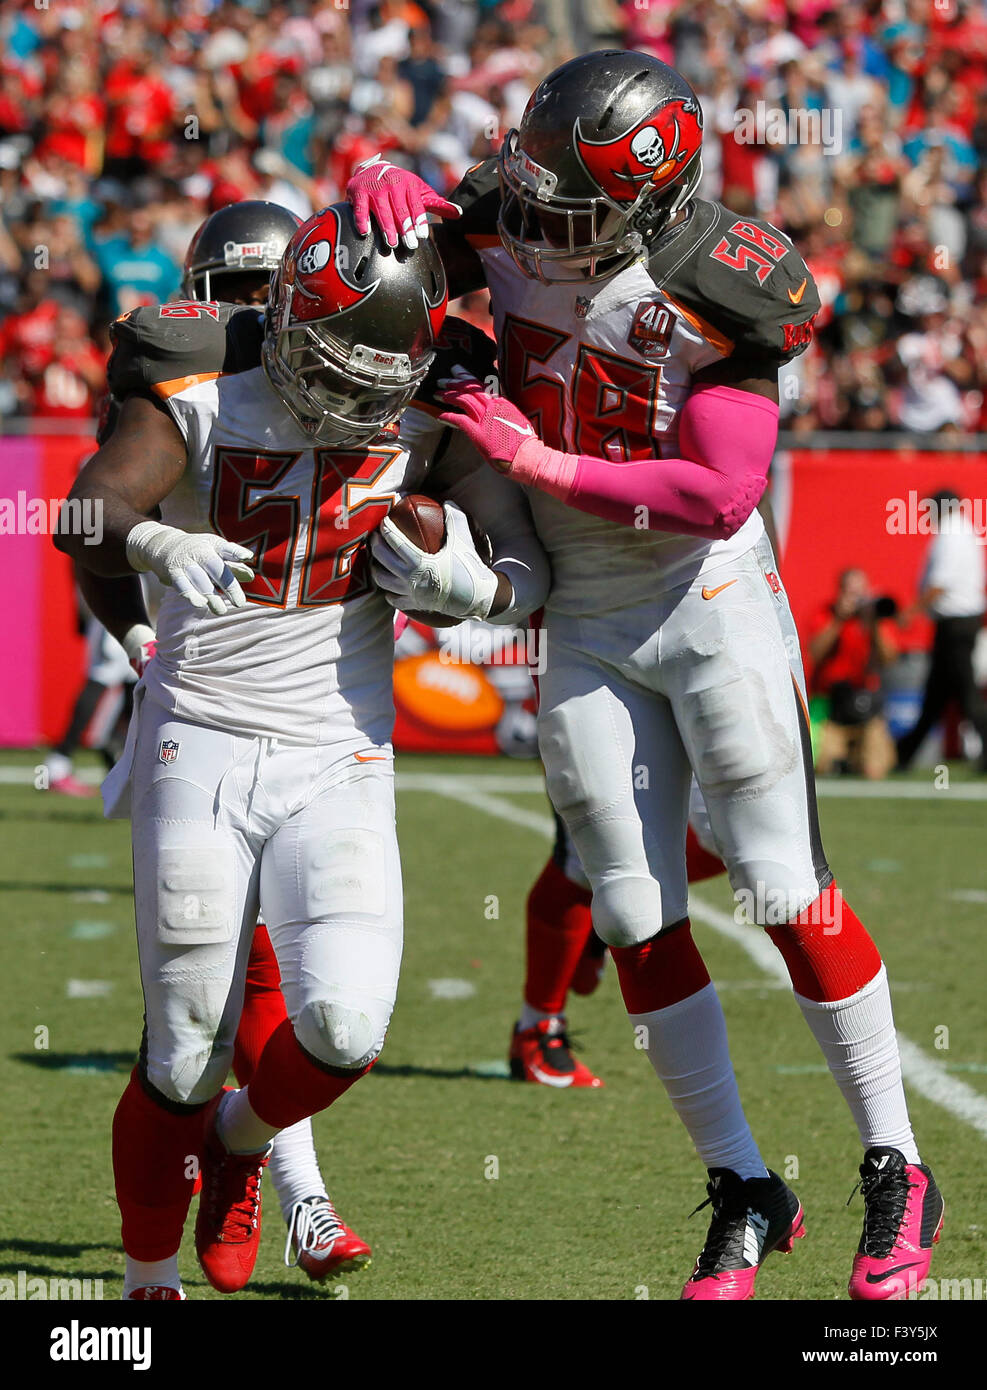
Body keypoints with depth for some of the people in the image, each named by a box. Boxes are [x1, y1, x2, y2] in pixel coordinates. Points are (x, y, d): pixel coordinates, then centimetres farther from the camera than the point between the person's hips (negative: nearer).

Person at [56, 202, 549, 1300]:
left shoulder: (428, 415, -2)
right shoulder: (202, 397, -9)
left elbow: (527, 573, 0)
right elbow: (88, 516, -22)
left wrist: (473, 582, -22)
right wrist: (161, 544, -44)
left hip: (338, 764, 2)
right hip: (201, 746, -1)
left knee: (345, 1024, -17)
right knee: (185, 1060, 0)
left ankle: (241, 1140, 17)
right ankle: (149, 1280, 23)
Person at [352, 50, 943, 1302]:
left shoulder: (712, 299, -21)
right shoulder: (510, 232, -6)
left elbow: (719, 495, -25)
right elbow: (401, 229, 13)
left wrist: (541, 463, -24)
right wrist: (385, 192, -12)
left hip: (713, 609, -5)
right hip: (586, 628, 5)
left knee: (785, 893, -5)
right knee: (638, 919, 4)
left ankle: (896, 1176, 7)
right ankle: (745, 1195, 14)